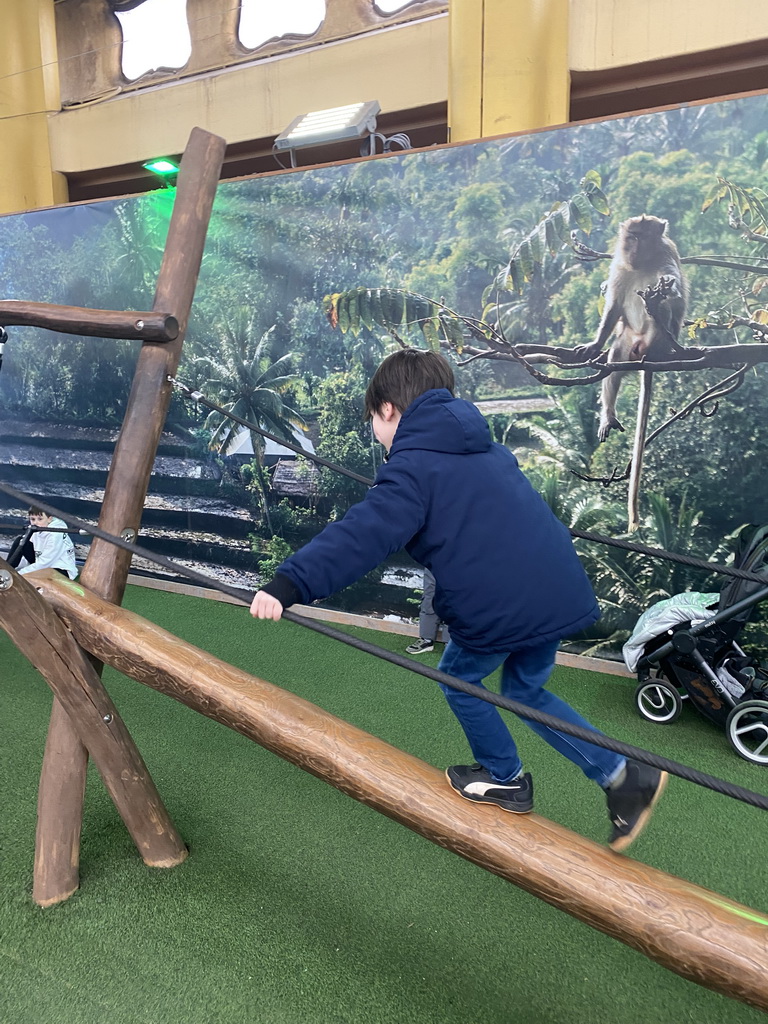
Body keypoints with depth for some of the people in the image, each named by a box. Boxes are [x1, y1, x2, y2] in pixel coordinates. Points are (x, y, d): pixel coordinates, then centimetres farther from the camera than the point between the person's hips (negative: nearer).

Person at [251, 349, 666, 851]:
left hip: (499, 607, -8)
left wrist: (289, 584, -29)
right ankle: (623, 776, 23)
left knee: (460, 679, 21)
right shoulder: (487, 449, 18)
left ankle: (506, 779, 37)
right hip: (560, 593, 8)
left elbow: (360, 535, -23)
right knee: (525, 691, 26)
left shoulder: (413, 467, -8)